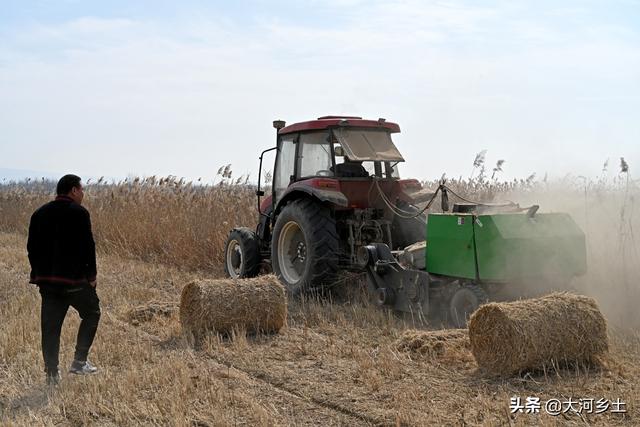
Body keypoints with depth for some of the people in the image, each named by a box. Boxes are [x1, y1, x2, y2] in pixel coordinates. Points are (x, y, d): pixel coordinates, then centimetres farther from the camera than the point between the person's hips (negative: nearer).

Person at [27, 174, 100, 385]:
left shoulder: (39, 214, 11)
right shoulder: (79, 213, -9)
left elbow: (32, 247, 12)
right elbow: (87, 246, -12)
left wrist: (38, 274, 17)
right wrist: (91, 274, -4)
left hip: (46, 279, 6)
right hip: (75, 279, -6)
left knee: (50, 326, 8)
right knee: (91, 313, 14)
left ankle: (52, 373, 10)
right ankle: (79, 361, 9)